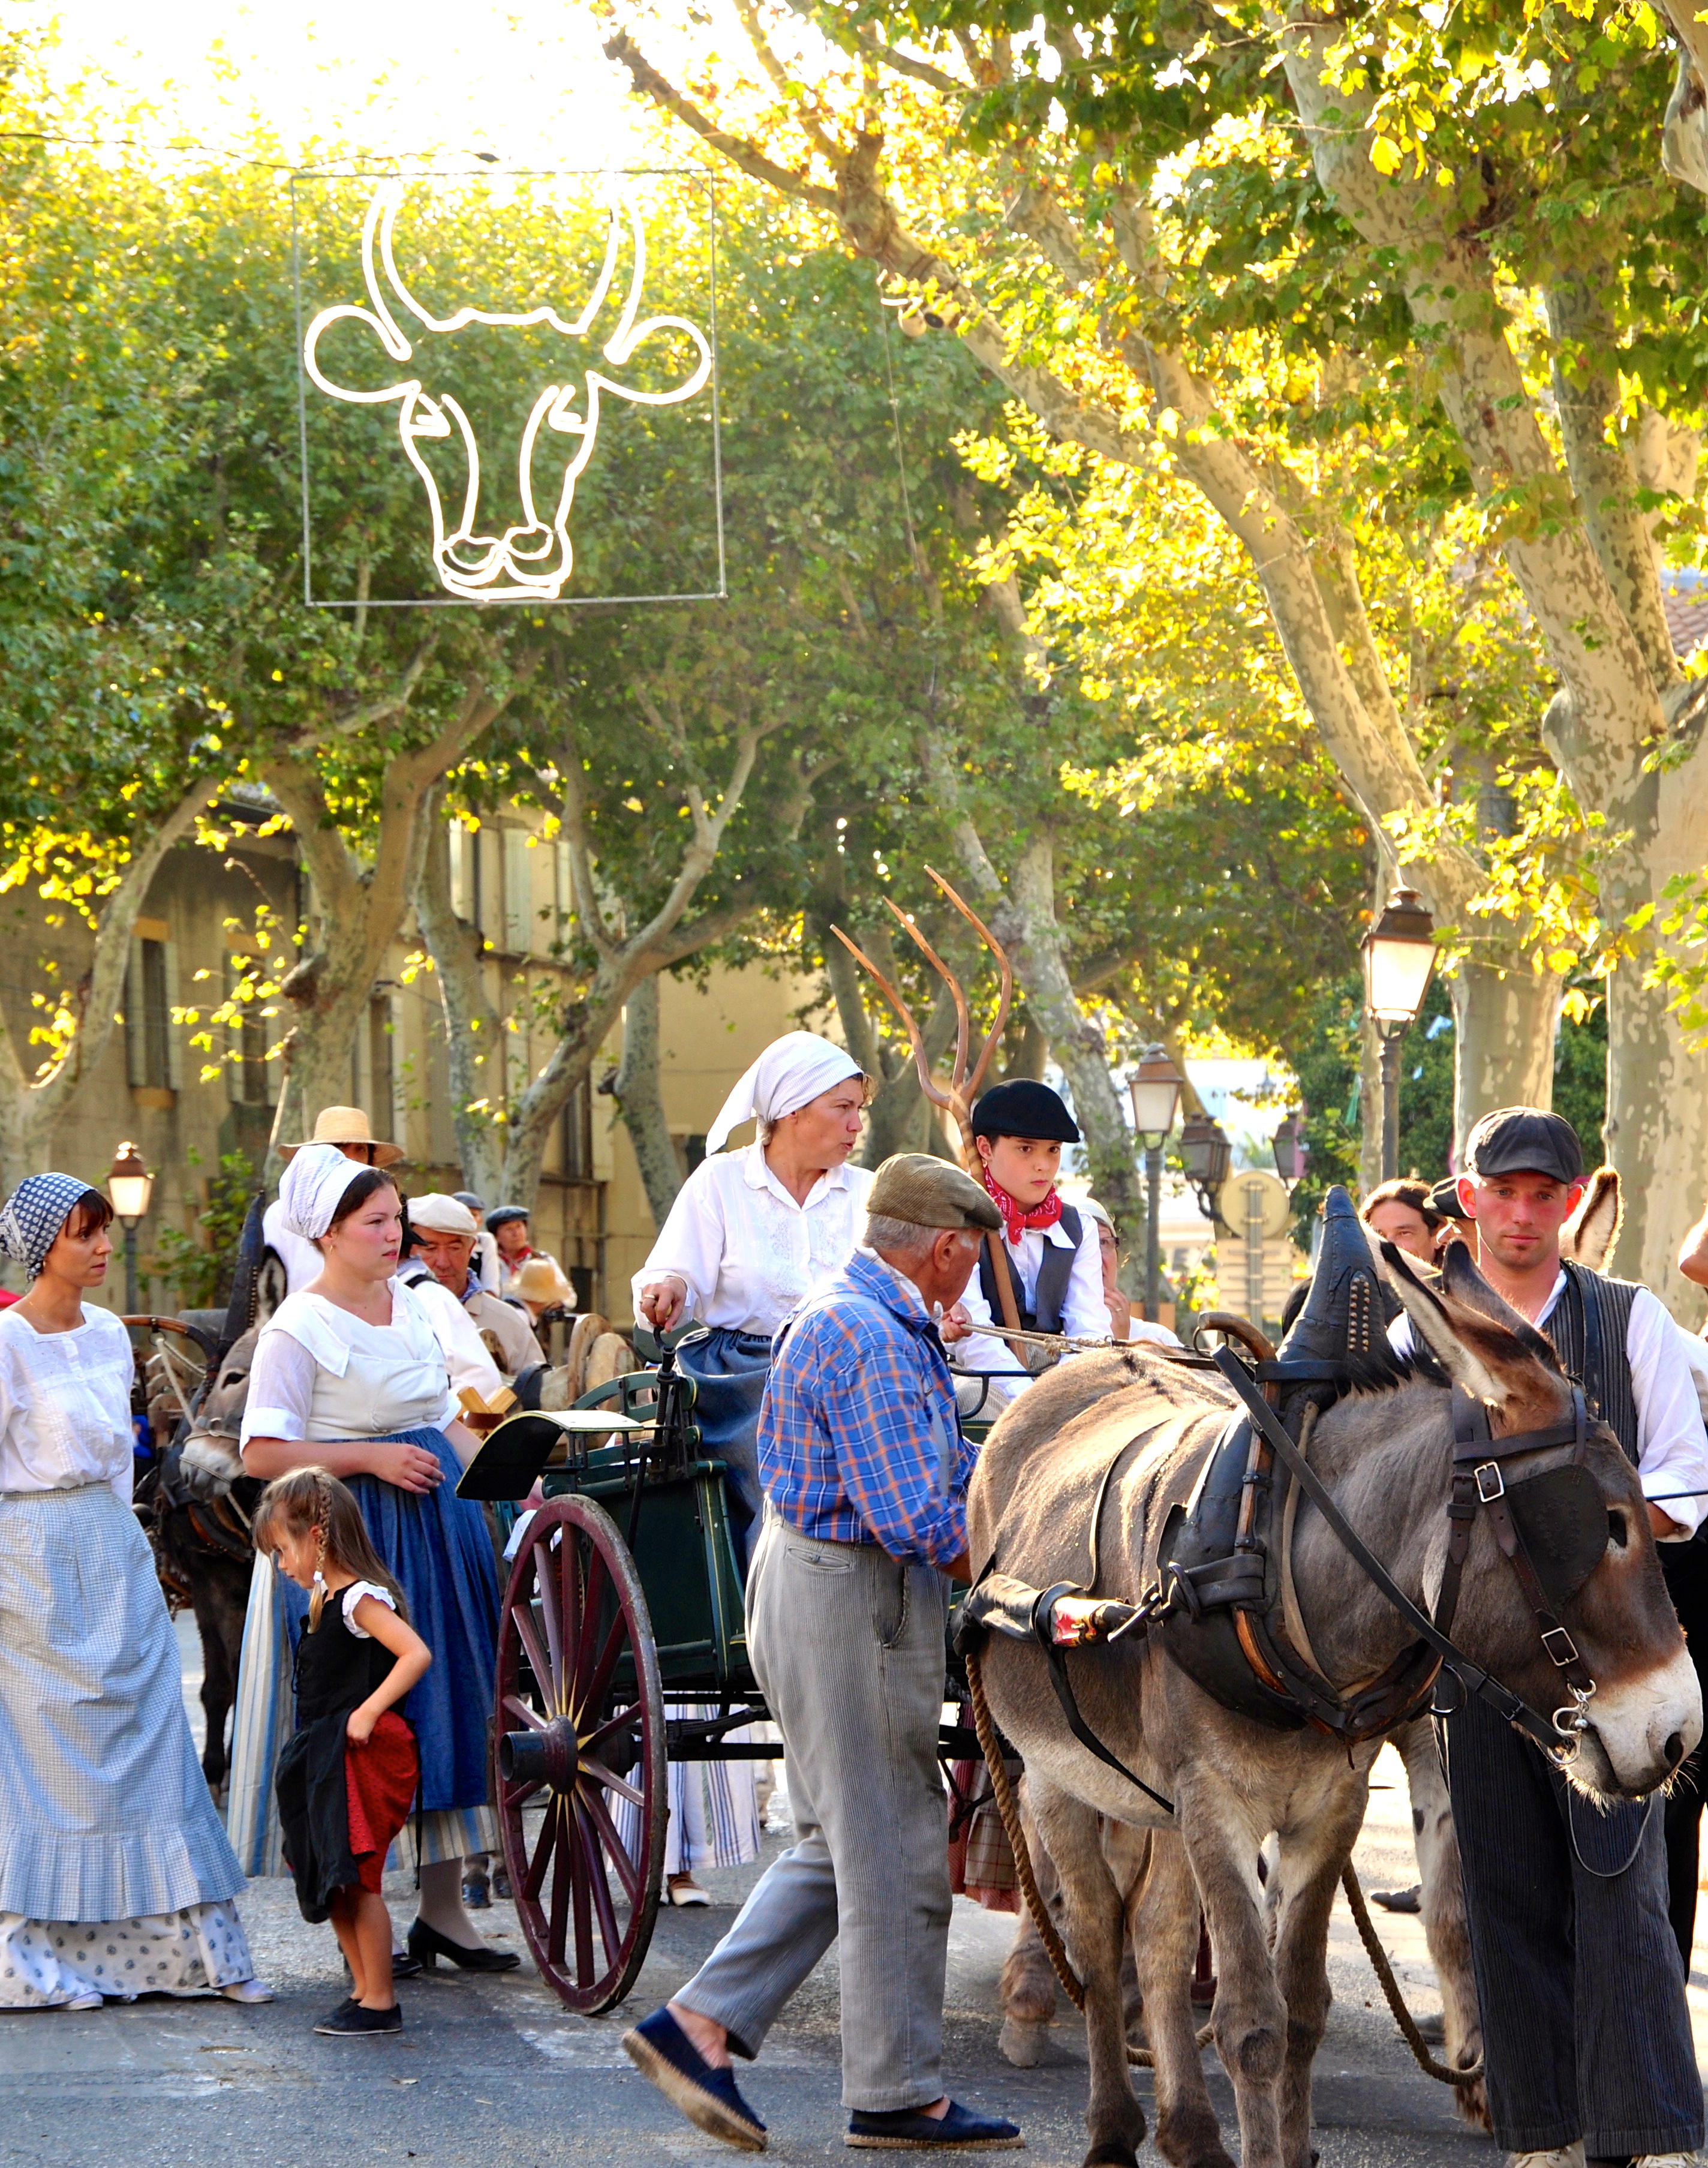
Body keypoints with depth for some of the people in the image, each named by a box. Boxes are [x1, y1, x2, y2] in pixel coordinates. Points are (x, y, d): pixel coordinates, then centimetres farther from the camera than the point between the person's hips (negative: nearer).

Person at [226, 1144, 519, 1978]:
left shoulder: (414, 1307, 11)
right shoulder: (299, 1328, -11)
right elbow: (263, 1454, -15)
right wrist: (371, 1458, -18)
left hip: (434, 1523, 7)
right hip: (346, 1538, -7)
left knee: (446, 1702, 6)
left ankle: (443, 1907, 14)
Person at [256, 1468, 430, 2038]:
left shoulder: (361, 1600, -15)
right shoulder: (325, 1595, 15)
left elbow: (416, 1654, -26)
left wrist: (368, 1711, -27)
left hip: (361, 1756, -10)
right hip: (322, 1757, 10)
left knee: (356, 1881, -8)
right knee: (327, 1881, 12)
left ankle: (380, 2003, -2)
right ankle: (364, 1990, 19)